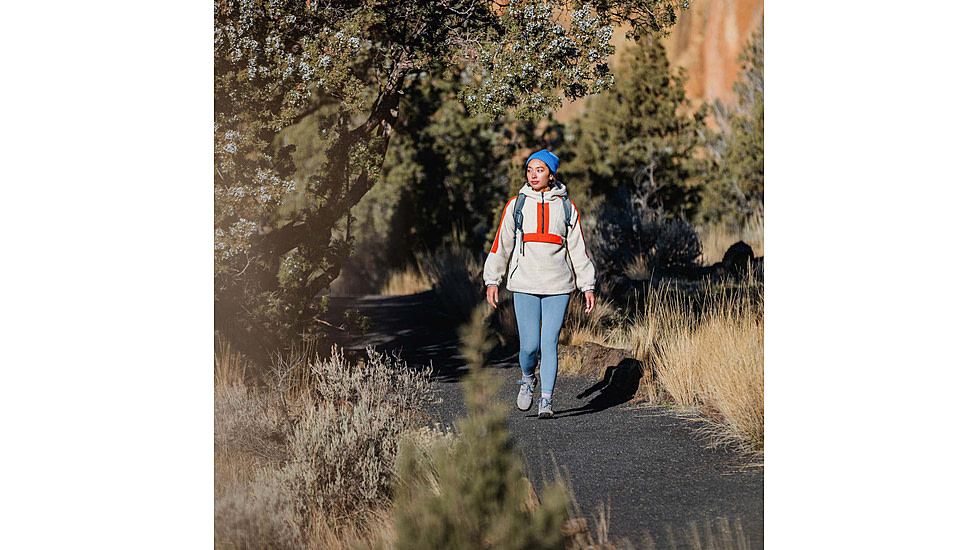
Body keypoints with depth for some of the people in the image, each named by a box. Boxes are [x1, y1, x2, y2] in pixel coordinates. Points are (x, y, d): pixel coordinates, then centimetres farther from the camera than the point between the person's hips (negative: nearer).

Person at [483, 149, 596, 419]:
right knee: (529, 345, -5)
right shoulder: (516, 205, 7)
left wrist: (588, 286, 6)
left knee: (549, 344, -6)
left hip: (558, 286, 0)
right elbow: (501, 244, 10)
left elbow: (578, 249, 9)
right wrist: (492, 280, 6)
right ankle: (527, 379, 25)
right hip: (524, 285, 0)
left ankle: (546, 399, 0)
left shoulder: (566, 207, 6)